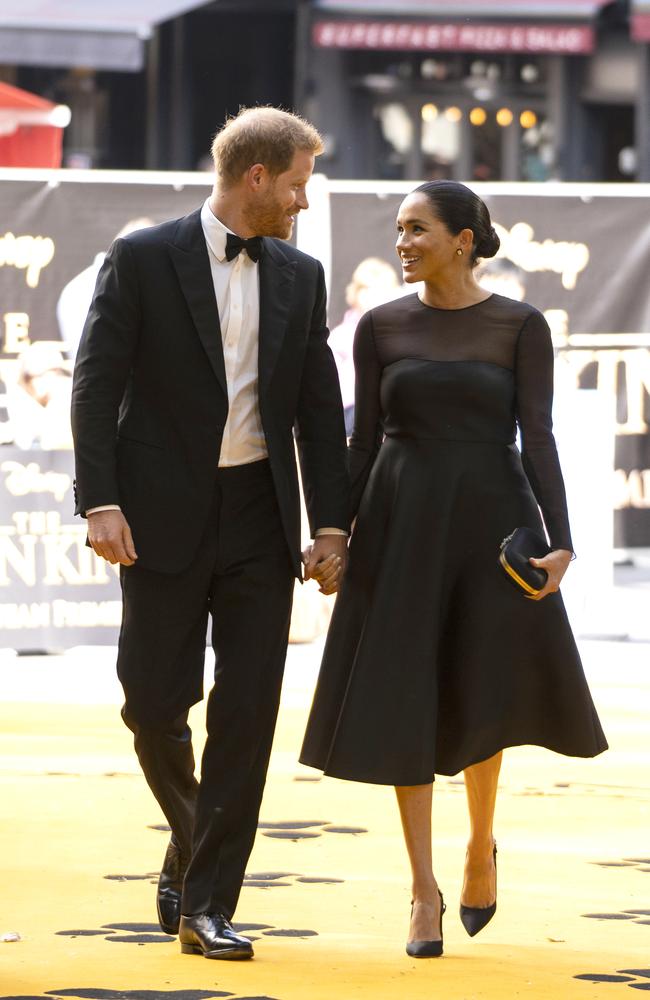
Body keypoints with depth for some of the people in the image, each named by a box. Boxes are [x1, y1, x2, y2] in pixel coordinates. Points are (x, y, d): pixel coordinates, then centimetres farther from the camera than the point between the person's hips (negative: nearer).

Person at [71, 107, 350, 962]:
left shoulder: (300, 277, 9)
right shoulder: (143, 260, -4)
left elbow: (319, 407, 11)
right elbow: (97, 386, -7)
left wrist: (330, 524, 3)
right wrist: (100, 503, -17)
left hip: (260, 517, 3)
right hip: (166, 515, -3)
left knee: (248, 711, -3)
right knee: (156, 702, 0)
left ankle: (207, 906, 1)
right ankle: (190, 840, 30)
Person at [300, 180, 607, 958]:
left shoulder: (521, 327, 0)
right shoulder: (382, 327, 5)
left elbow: (538, 438, -5)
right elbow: (365, 440, 8)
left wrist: (561, 542, -15)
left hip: (489, 522, -1)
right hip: (403, 527, 1)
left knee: (483, 693, -1)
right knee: (406, 699, -2)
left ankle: (481, 843, 28)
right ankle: (424, 891, 4)